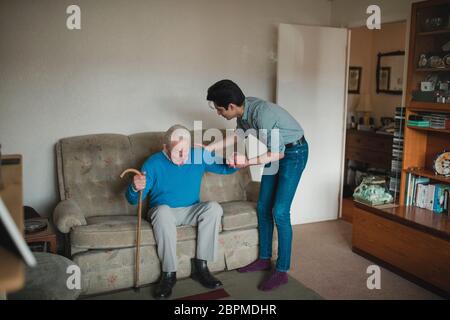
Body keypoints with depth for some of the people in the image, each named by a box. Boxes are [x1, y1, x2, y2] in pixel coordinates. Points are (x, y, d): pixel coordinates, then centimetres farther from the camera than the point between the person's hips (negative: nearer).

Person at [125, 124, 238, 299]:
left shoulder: (199, 156, -4)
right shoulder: (154, 163, -12)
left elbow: (224, 167, 2)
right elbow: (133, 200, -13)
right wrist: (135, 188, -37)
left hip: (190, 211, 3)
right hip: (163, 212, -2)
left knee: (214, 207, -26)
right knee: (163, 210, -37)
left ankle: (200, 266, -21)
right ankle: (169, 273, -29)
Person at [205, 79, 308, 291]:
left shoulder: (262, 113, -33)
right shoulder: (243, 109, -8)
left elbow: (278, 153, -28)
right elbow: (239, 135, 12)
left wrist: (247, 162, -26)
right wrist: (209, 148, 11)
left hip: (294, 153, -8)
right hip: (276, 151, 8)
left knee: (279, 212, -11)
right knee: (263, 207, 9)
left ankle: (282, 271, -1)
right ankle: (264, 259, 23)